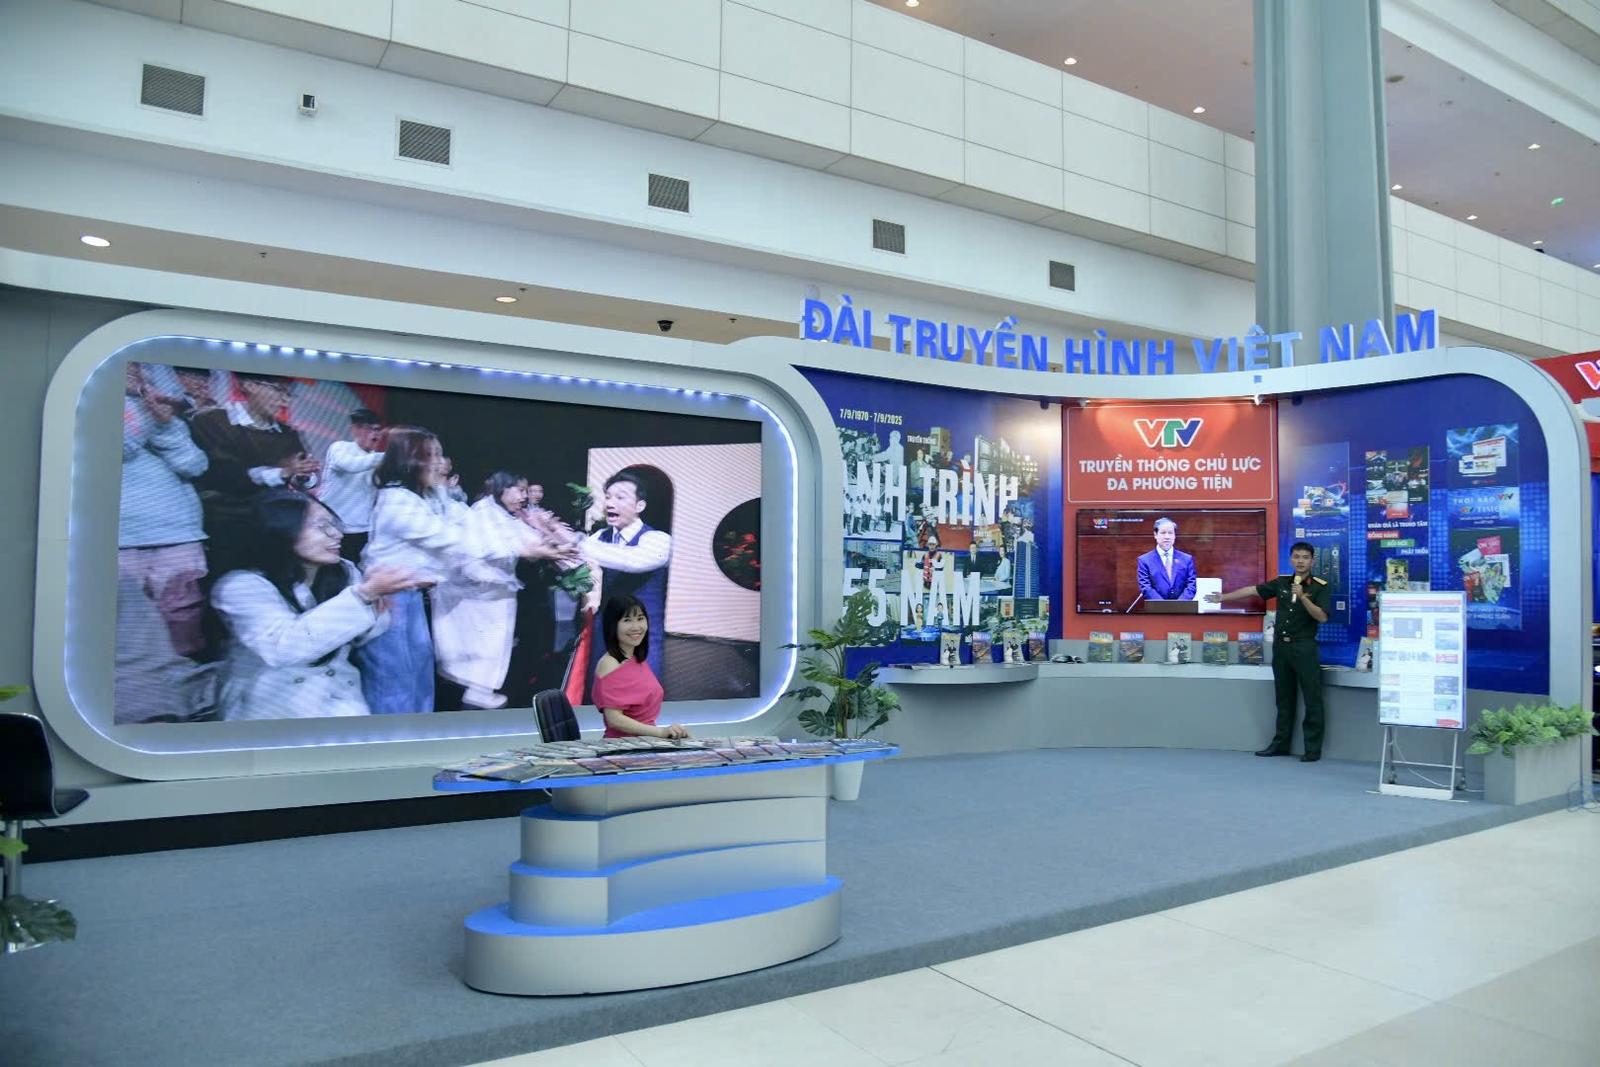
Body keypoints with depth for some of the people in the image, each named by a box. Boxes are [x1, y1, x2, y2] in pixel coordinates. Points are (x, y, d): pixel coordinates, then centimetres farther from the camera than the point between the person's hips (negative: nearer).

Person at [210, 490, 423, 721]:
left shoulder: (343, 572, 2)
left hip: (340, 700, 4)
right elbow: (282, 647, -30)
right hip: (272, 708, -4)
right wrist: (364, 594, -31)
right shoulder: (240, 586, -14)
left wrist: (376, 595, -15)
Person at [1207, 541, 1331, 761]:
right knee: (1284, 698, 12)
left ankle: (1313, 748, 7)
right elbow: (1252, 590, 14)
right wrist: (1223, 597, 18)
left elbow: (1322, 617, -15)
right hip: (1280, 645, 5)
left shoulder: (1320, 587, -6)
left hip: (1304, 647, -5)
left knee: (1312, 699, -1)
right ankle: (1280, 743, 19)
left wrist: (1303, 597, -25)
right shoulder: (1281, 582, 7)